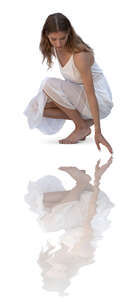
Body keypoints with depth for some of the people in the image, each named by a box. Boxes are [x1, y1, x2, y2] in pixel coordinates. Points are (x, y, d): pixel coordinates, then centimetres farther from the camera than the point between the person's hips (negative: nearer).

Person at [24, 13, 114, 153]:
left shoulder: (80, 55, -27)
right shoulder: (55, 48, -3)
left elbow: (91, 94, -29)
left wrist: (98, 132, -30)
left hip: (101, 102, -8)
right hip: (79, 97, 8)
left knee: (49, 84, -24)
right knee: (38, 106, -9)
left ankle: (82, 126, -11)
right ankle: (85, 119, 3)